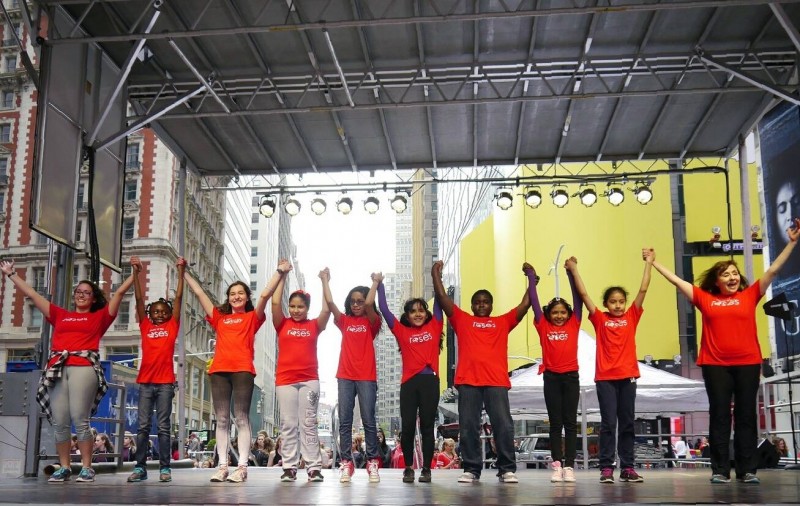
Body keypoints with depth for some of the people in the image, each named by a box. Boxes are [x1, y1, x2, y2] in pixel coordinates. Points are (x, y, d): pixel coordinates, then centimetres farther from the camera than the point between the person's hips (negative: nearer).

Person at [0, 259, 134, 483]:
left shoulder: (99, 317, 16)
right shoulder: (60, 315, 24)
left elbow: (120, 291, 16)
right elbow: (30, 293, 29)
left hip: (84, 368, -3)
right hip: (57, 369, 4)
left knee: (80, 420, -11)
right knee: (59, 422, -1)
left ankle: (87, 468, -6)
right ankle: (64, 467, 6)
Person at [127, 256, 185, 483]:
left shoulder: (172, 326, 8)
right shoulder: (145, 326, 10)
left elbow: (178, 297, 3)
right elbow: (139, 298, 6)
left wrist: (181, 272, -2)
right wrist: (136, 272, -1)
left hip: (165, 382, -2)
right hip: (145, 382, 2)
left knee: (163, 427, 2)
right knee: (143, 426, 3)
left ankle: (165, 468, 3)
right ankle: (140, 467, 5)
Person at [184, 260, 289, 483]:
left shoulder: (252, 318, 12)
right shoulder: (219, 318, 19)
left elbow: (265, 294, 2)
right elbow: (199, 293, 23)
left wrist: (280, 271, -2)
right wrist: (184, 273, 26)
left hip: (243, 370, -3)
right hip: (219, 370, 3)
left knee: (242, 418, -3)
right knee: (222, 420, 3)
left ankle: (242, 467, -5)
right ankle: (222, 466, 4)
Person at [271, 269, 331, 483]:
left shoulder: (314, 325, 8)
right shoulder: (283, 324, 7)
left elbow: (327, 308, -5)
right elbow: (275, 303, -5)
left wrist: (324, 281, -1)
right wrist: (282, 276, 0)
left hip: (309, 380, 0)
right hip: (285, 380, 0)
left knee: (309, 424, 0)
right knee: (288, 425, 1)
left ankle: (314, 468, 0)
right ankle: (289, 468, 4)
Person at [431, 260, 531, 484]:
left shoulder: (503, 322, 18)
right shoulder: (462, 320, 16)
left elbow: (525, 305, 15)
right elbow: (442, 298, 12)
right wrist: (436, 275, 11)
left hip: (496, 381, 0)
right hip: (467, 380, 0)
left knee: (503, 425, -4)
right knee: (468, 427, 1)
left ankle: (507, 469, 2)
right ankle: (471, 469, 9)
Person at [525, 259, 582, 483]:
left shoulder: (573, 325, 5)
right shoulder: (543, 326, 5)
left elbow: (578, 298, 2)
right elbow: (534, 301, 7)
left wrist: (571, 272, -1)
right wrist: (531, 276, 8)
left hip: (571, 376, 0)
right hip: (551, 377, 0)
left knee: (571, 422, 2)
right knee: (555, 423, 4)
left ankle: (569, 466, 3)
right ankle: (557, 465, 4)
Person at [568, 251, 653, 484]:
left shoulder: (631, 317, 7)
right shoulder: (600, 319, 3)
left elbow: (643, 290, 4)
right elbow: (583, 294, -1)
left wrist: (649, 263, 1)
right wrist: (573, 269, -4)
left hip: (628, 377, 2)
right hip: (605, 378, -2)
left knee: (627, 423, 7)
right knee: (608, 423, -1)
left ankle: (627, 467, 13)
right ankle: (606, 468, 3)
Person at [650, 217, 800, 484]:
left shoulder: (749, 295, 5)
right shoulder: (705, 298, 5)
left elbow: (773, 270, 4)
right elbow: (676, 279, 10)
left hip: (747, 364, 1)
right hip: (715, 365, 0)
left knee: (746, 416, 5)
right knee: (719, 416, 3)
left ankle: (747, 470, 10)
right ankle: (720, 470, 7)